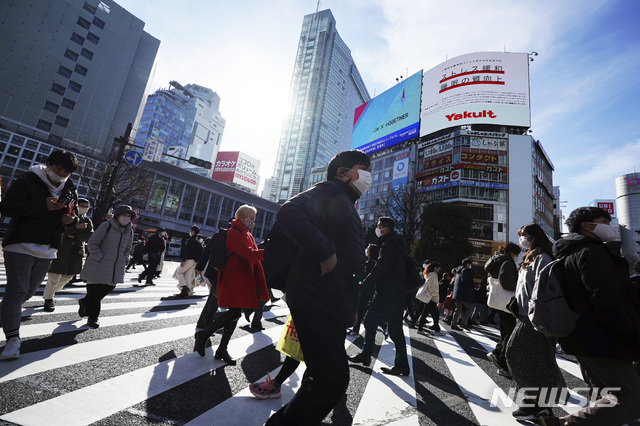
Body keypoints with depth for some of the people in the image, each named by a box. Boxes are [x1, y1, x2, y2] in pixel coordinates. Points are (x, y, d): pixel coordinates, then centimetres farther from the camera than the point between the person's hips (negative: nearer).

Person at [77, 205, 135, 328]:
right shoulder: (106, 226, -9)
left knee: (108, 288, 11)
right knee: (94, 291, 2)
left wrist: (123, 260, 8)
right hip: (98, 266, -5)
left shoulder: (129, 231, 8)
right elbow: (92, 243, -9)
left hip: (116, 269, 6)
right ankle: (93, 317, 18)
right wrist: (100, 258, -15)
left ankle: (85, 302, 38)